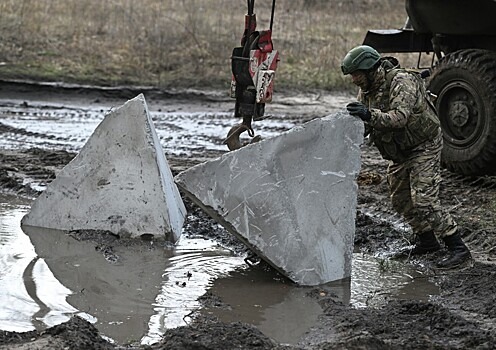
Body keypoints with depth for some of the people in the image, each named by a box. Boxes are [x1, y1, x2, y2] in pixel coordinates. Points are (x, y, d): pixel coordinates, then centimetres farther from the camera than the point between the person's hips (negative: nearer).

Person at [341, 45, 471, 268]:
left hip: (424, 147, -9)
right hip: (400, 151, 9)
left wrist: (370, 115, -54)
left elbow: (399, 117, -41)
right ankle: (426, 241, 29)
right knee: (400, 199, 13)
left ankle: (457, 248, -11)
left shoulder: (402, 82, -27)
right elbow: (363, 124, 2)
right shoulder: (366, 90, 0)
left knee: (424, 201, -17)